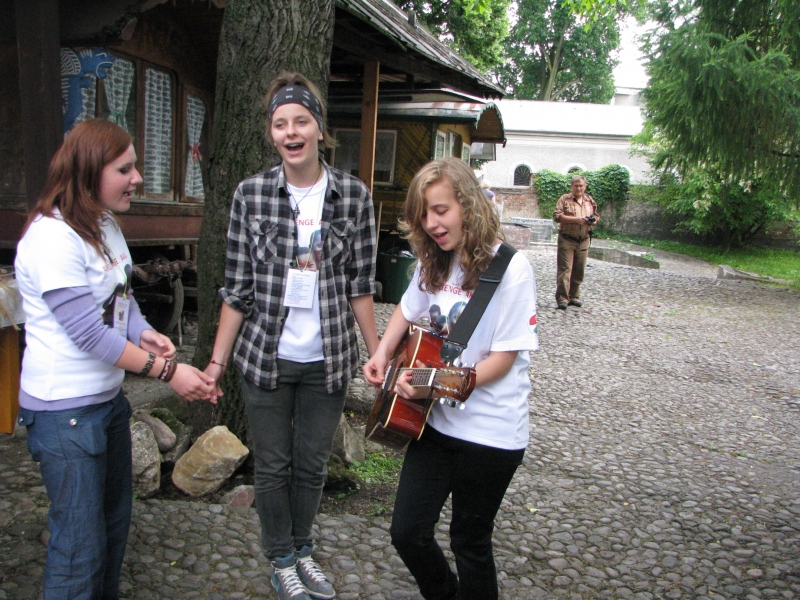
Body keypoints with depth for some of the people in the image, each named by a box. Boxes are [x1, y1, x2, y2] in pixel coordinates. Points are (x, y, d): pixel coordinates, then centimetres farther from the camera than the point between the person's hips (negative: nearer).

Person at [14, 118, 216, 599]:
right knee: (81, 545, 2)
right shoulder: (52, 238, -21)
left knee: (115, 519, 21)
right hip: (65, 410, -9)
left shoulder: (106, 224, 7)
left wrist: (145, 334, -9)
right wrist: (167, 370, -22)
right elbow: (89, 333, -23)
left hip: (109, 396, 9)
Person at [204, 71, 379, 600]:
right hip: (266, 356, 0)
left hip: (328, 358, 1)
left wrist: (378, 355, 1)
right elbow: (237, 288, -1)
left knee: (313, 463, 15)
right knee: (273, 465, 13)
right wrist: (217, 361, -1)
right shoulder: (251, 194, -5)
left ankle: (302, 549, 40)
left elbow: (360, 286, 1)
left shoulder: (354, 195, -4)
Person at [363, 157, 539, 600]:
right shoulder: (434, 261, 3)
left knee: (470, 544, 10)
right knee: (407, 533, 10)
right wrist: (382, 353, 4)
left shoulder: (510, 268, -17)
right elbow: (407, 310, 21)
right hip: (436, 421, 6)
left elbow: (503, 358, -17)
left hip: (490, 431, -6)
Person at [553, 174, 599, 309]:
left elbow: (596, 216, 23)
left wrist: (594, 221, -2)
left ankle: (574, 296, 19)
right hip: (567, 240, -4)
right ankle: (562, 298, -9)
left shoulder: (590, 201, 14)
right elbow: (557, 216, -11)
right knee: (565, 269, -9)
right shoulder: (565, 199, -1)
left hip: (584, 241, 5)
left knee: (579, 270, 8)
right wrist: (575, 219, -19)